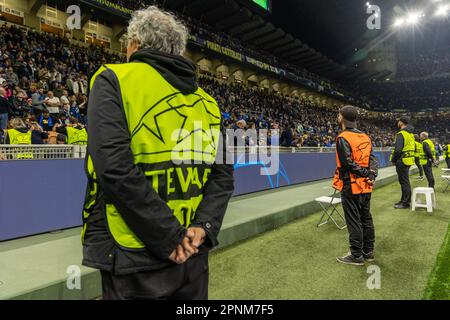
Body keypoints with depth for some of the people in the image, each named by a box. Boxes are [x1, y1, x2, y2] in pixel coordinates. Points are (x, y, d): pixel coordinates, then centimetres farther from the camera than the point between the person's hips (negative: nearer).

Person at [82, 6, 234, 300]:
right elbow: (223, 174, 3)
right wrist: (202, 228, -5)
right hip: (193, 252, 5)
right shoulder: (206, 100, 9)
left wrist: (170, 237, -15)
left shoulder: (114, 80, -5)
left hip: (135, 255, -4)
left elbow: (115, 167, -18)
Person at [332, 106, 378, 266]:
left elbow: (348, 163, -19)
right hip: (366, 186, 8)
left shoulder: (343, 138, -14)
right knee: (366, 218, 16)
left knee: (354, 221, 1)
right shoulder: (365, 137, 9)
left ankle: (356, 256, 10)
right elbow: (372, 159, 3)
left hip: (351, 186, -8)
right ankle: (368, 252, 27)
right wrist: (371, 175, -8)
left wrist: (366, 174, -10)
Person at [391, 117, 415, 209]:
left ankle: (405, 203, 3)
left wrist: (393, 160, -12)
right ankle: (405, 200, 27)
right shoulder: (411, 134, 13)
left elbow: (397, 150, -24)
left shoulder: (401, 134, -17)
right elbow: (414, 148, 19)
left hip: (402, 161, -10)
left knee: (404, 182, -3)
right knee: (405, 181, 17)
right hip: (409, 160, 10)